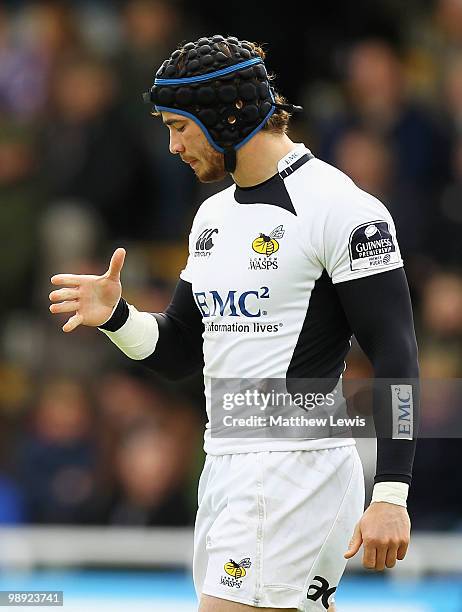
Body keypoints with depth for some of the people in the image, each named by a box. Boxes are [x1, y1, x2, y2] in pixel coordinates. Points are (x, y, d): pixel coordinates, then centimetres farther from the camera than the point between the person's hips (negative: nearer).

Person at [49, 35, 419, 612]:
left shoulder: (337, 206, -12)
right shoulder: (214, 214, 16)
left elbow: (394, 357, -15)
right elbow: (178, 351, 21)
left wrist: (390, 495, -21)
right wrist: (117, 317, -1)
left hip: (296, 471, -9)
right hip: (226, 470, 9)